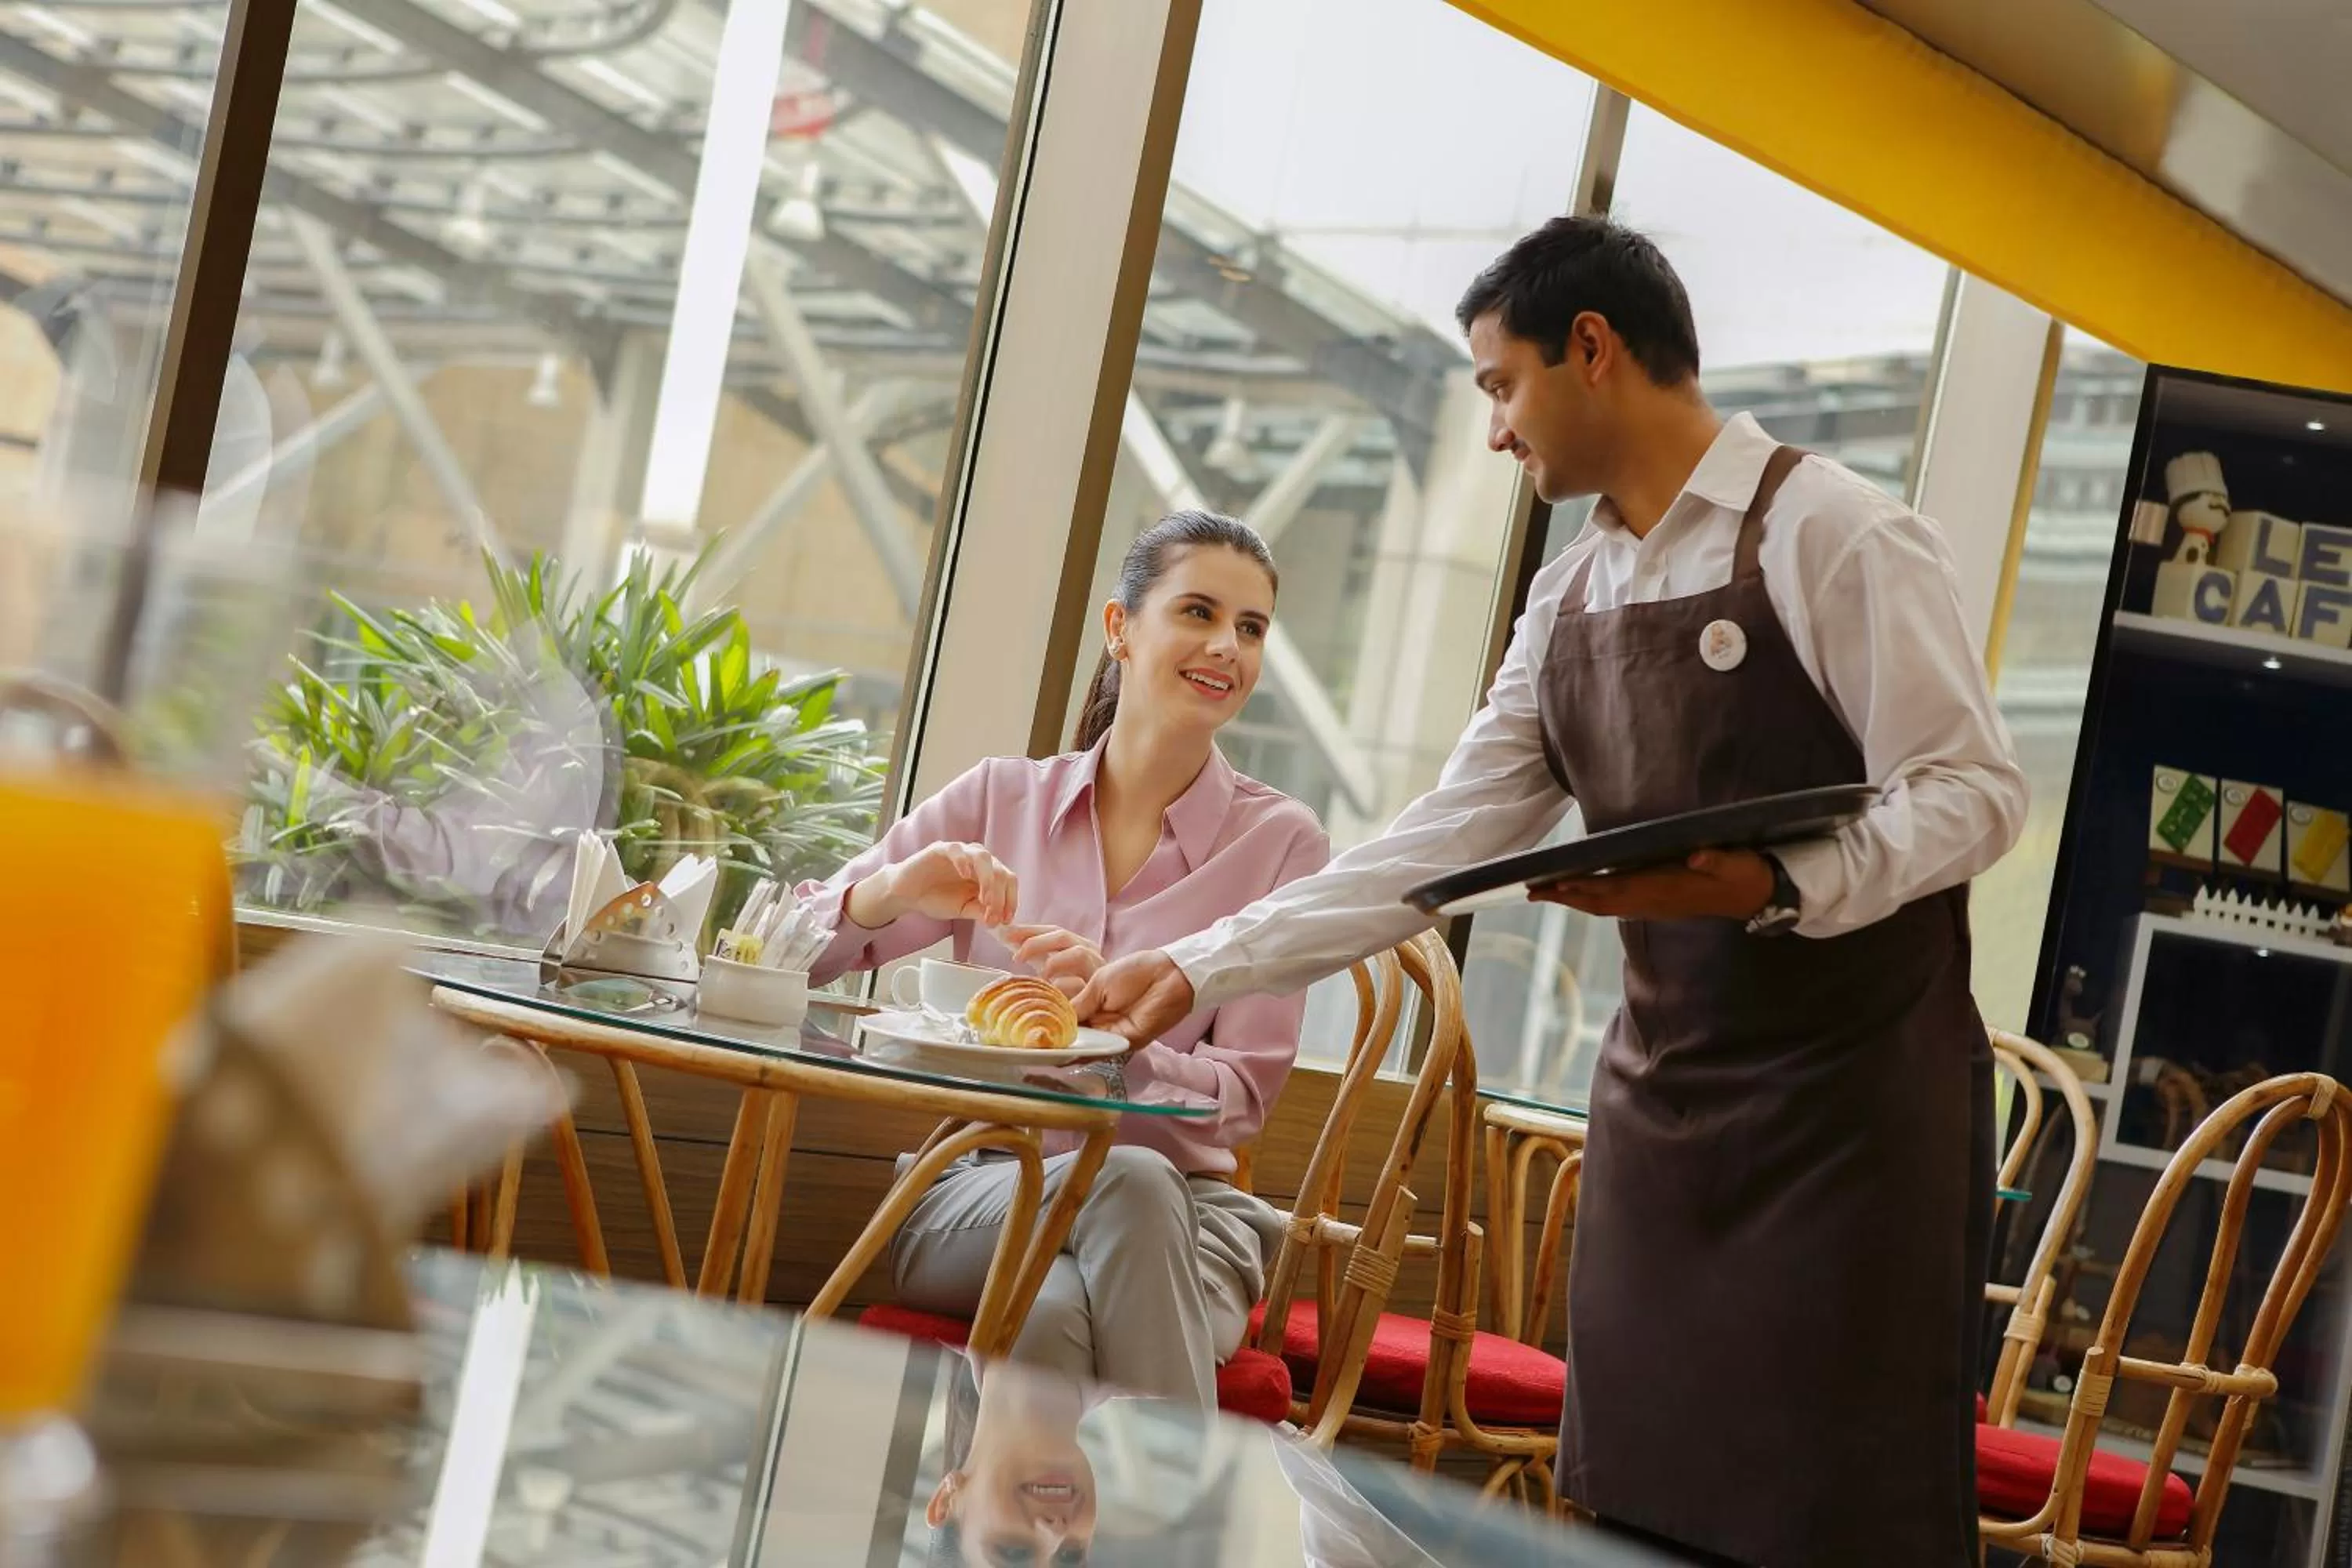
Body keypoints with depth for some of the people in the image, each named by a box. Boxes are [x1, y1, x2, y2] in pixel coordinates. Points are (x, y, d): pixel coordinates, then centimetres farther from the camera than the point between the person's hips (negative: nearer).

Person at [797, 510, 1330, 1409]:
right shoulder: (1001, 797, 8)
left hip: (1185, 1215, -1)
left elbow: (1242, 1099, -1)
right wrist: (896, 893, -16)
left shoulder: (1278, 840, 3)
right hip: (972, 1195, 1)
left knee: (1059, 1311, -38)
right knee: (1133, 1178, -35)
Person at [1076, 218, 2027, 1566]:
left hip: (1853, 1103, -7)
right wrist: (1200, 968, 3)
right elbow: (1444, 841, 8)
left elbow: (1972, 792, -14)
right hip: (1662, 1104, 7)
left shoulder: (1834, 535, -10)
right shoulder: (1573, 597, 12)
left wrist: (1773, 886, -30)